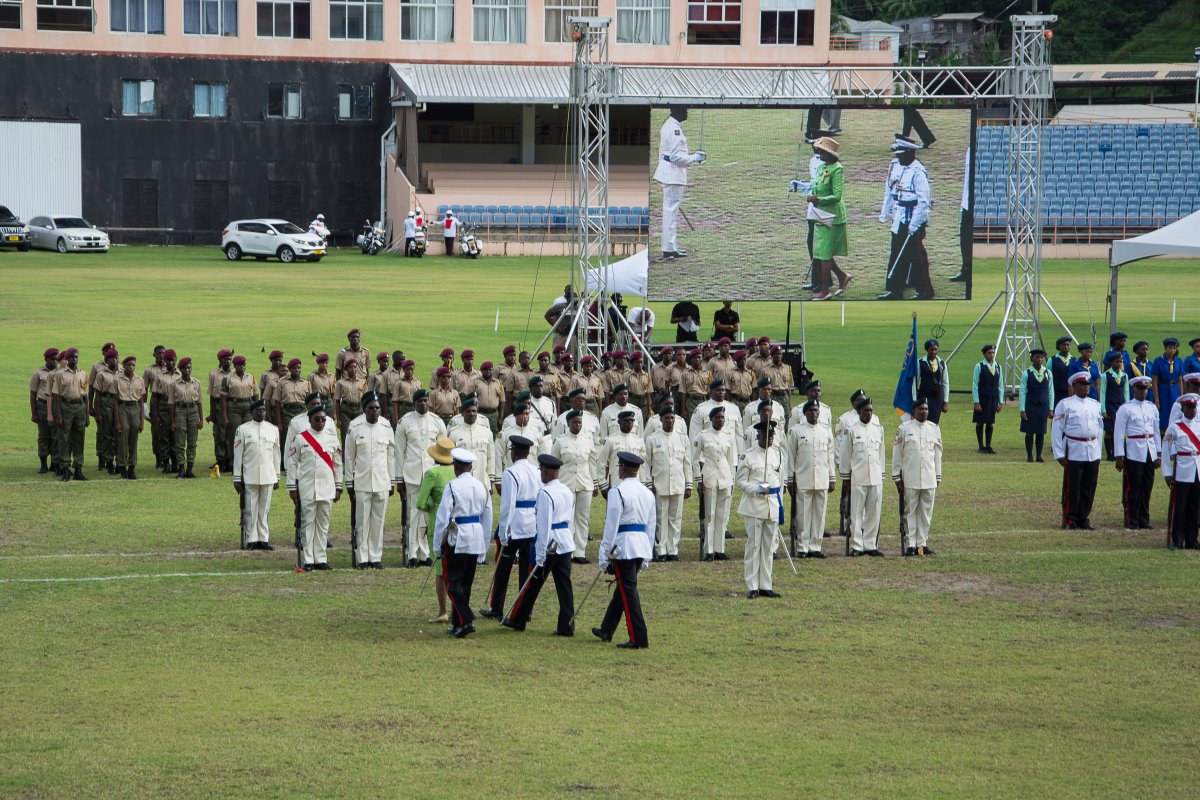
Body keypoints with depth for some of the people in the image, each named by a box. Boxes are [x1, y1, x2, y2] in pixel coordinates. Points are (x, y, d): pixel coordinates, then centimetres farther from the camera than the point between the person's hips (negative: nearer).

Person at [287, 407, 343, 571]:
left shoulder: (332, 439, 9)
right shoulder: (300, 439, 0)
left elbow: (337, 464, 13)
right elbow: (292, 463, 0)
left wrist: (338, 488, 9)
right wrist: (292, 488, -3)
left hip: (327, 489, 3)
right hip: (307, 488, -3)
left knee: (323, 525, 5)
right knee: (308, 523, -2)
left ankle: (320, 559, 9)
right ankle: (308, 561, 0)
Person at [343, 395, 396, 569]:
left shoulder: (386, 427, 5)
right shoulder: (355, 428, -2)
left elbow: (391, 455, 11)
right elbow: (349, 457, 2)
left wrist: (392, 481, 10)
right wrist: (349, 482, 1)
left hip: (382, 483, 2)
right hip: (361, 482, -2)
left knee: (378, 522, 5)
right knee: (362, 522, 0)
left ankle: (376, 557, 10)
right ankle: (362, 559, 4)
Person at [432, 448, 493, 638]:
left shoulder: (453, 487, -13)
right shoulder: (481, 487, 8)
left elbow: (442, 517, -13)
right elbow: (487, 518, 14)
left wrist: (437, 544, -4)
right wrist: (484, 548, 21)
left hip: (456, 539, -6)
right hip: (476, 540, 6)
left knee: (453, 582, -3)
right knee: (466, 583, 14)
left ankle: (466, 621, -16)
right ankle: (458, 623, 18)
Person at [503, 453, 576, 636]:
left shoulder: (545, 493, -16)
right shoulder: (567, 491, 9)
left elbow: (543, 526, -18)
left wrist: (540, 555, -16)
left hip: (549, 544, -7)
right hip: (566, 543, 7)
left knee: (533, 584, 6)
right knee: (564, 585, 5)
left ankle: (518, 620, 19)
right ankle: (566, 626, 1)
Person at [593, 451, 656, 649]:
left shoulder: (617, 492, -12)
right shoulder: (647, 493, 11)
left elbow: (611, 524, -14)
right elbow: (651, 526, 15)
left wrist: (605, 555, -9)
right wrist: (647, 555, 22)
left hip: (623, 547, -8)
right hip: (642, 547, 8)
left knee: (628, 592, -5)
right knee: (622, 589, 18)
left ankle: (638, 639, -7)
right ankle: (606, 630, 30)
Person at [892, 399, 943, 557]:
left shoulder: (934, 429, 9)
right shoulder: (904, 428, -1)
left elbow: (938, 454, 15)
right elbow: (897, 453, 1)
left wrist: (938, 477, 13)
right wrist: (897, 477, -1)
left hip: (929, 480, 3)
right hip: (910, 480, -3)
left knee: (926, 513, 5)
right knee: (910, 512, 0)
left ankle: (922, 543, 12)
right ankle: (910, 545, 3)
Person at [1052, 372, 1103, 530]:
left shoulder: (1095, 405, 14)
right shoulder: (1065, 404, -1)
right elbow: (1056, 430, -3)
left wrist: (1098, 451, 14)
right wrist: (1059, 454, -9)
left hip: (1093, 453, 5)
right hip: (1074, 454, -5)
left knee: (1089, 488, 6)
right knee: (1072, 488, -3)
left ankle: (1084, 519, 15)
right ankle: (1070, 521, 3)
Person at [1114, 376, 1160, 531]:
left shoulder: (1152, 408, 12)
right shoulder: (1125, 409, -4)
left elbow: (1156, 431, 17)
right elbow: (1118, 433, -5)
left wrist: (1159, 454, 13)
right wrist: (1119, 456, -10)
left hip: (1150, 454, 5)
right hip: (1133, 453, -5)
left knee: (1147, 489, 7)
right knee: (1132, 489, -3)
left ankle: (1144, 521, 14)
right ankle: (1132, 522, 3)